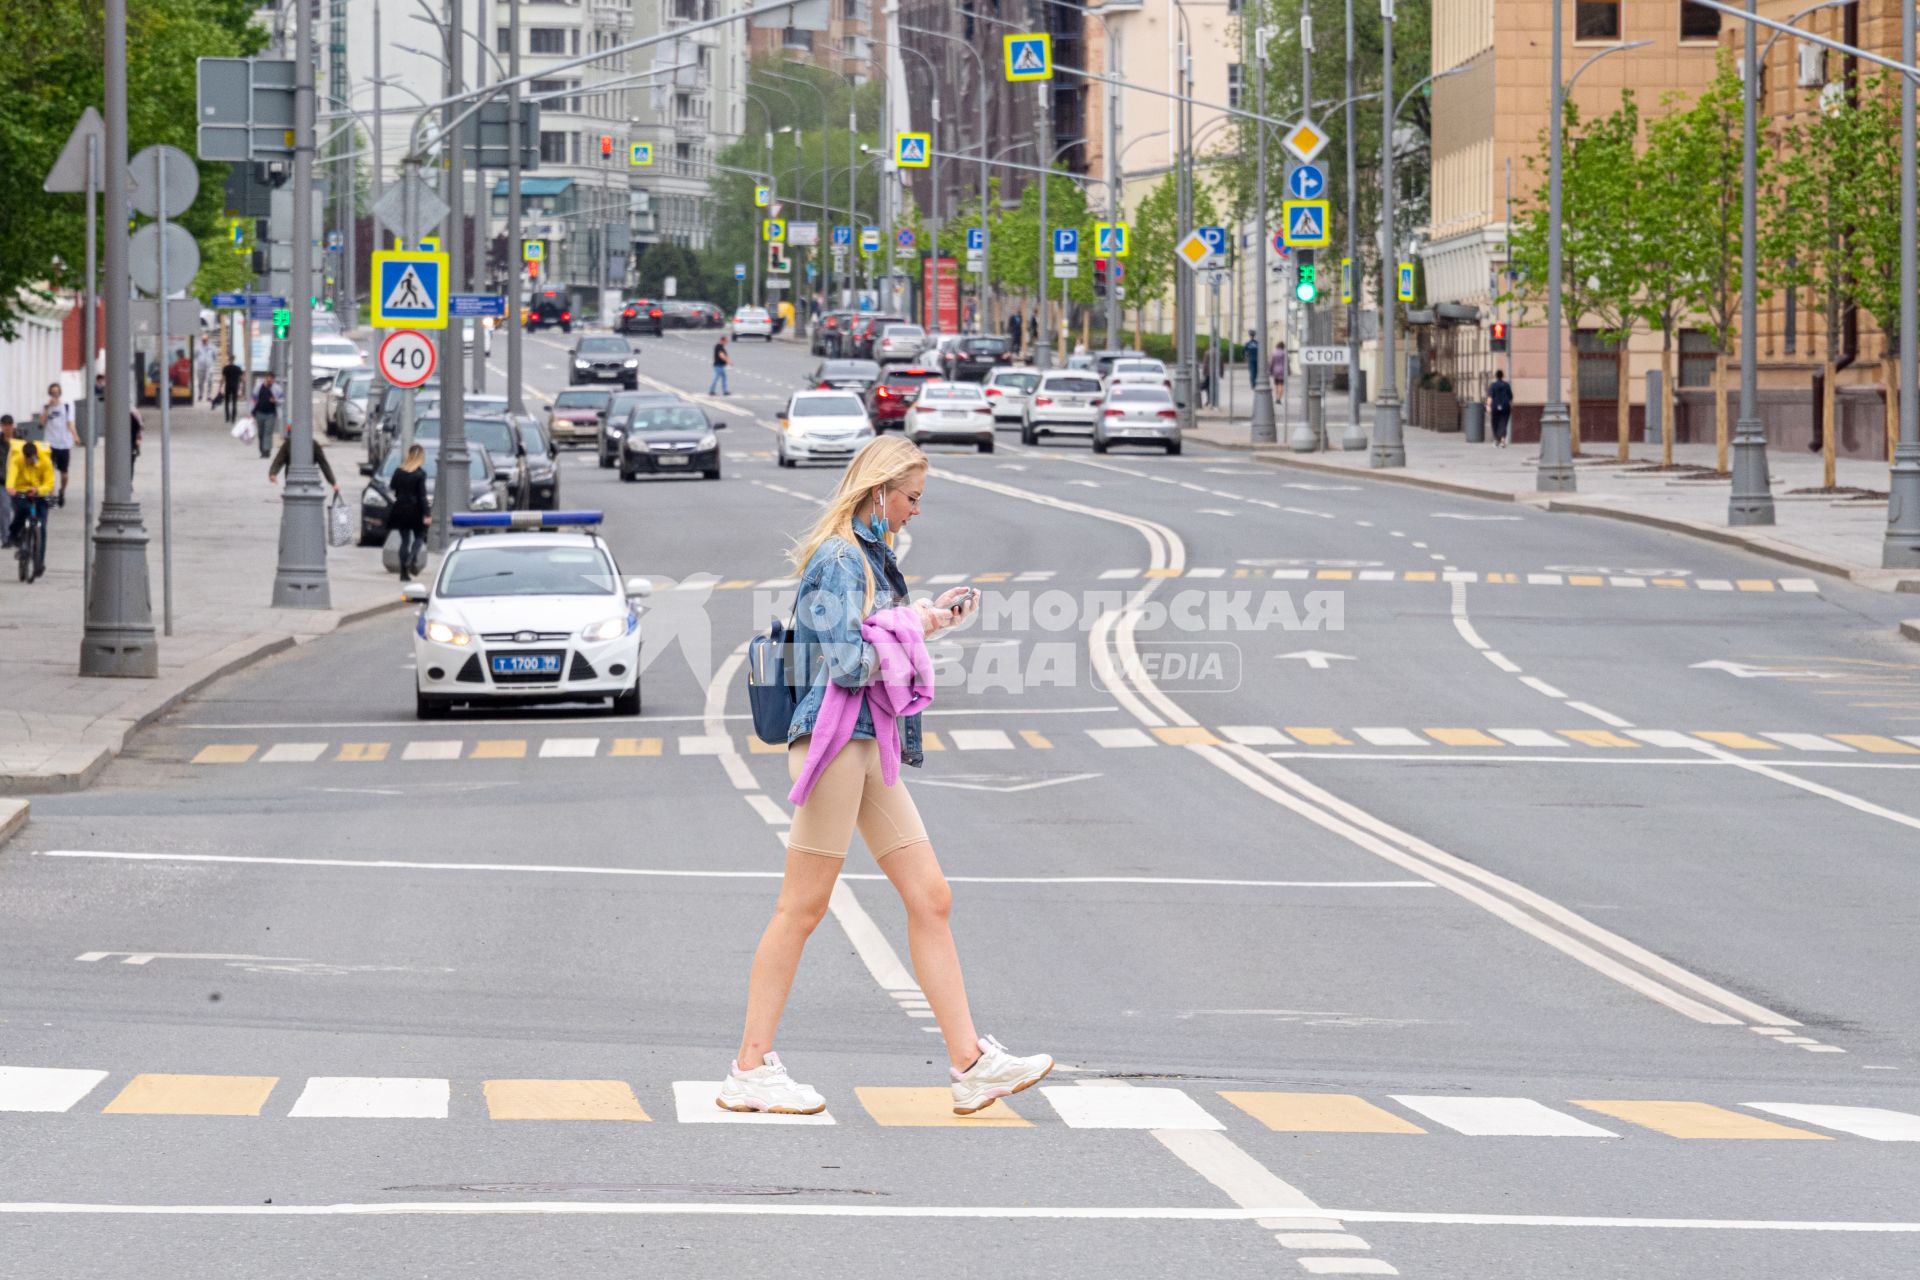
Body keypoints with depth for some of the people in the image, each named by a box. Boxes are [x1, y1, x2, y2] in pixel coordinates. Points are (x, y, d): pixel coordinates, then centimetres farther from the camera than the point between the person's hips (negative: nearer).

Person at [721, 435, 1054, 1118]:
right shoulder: (839, 560, -12)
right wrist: (914, 628, -7)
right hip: (835, 739, -10)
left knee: (930, 899, 5)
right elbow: (845, 661, -20)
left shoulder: (871, 557, 17)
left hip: (873, 747, 10)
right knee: (802, 908, -4)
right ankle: (751, 1068, 2)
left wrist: (929, 615, 17)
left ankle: (970, 1062, 5)